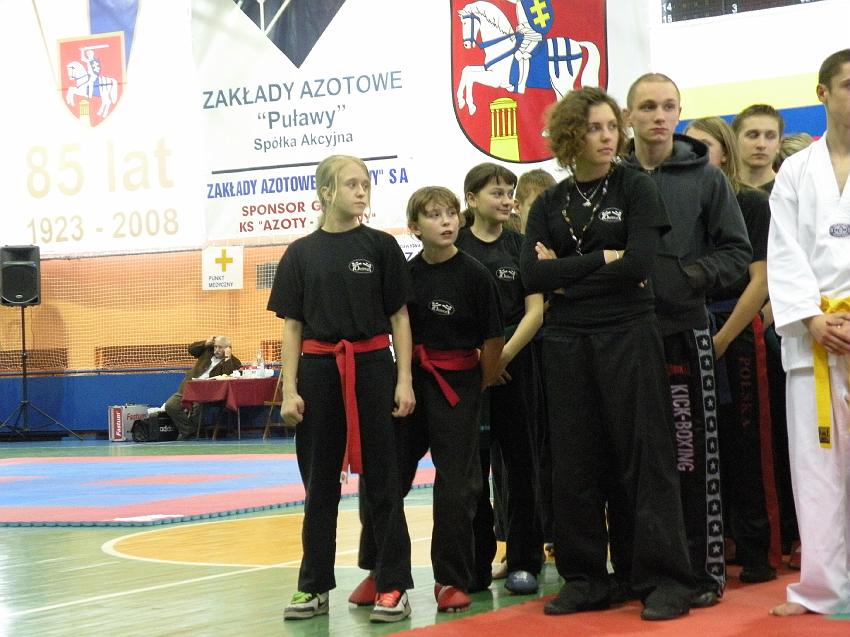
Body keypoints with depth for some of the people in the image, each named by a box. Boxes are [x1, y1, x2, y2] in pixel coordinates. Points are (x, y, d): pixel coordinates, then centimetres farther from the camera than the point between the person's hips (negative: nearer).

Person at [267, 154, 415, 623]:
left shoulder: (381, 246, 1)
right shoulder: (301, 253, 5)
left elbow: (399, 318, 2)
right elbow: (292, 326, 5)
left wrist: (404, 380, -5)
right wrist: (289, 390, -1)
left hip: (371, 367, -2)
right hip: (318, 370, 2)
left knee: (381, 479, 2)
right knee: (320, 482, 8)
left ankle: (393, 586, 7)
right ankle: (314, 587, 17)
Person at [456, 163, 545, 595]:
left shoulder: (521, 246, 6)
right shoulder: (454, 247, 3)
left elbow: (535, 311, 1)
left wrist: (504, 354, -12)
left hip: (514, 365, 1)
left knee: (519, 462, 2)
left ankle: (523, 562, 9)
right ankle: (476, 563, 10)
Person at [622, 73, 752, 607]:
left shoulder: (706, 177, 3)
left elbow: (738, 252, 1)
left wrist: (690, 275, -12)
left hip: (683, 333, -2)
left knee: (693, 458, 0)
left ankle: (705, 569, 10)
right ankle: (633, 568, 17)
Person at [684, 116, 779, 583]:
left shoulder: (751, 204, -1)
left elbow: (760, 280, -8)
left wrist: (720, 341, -11)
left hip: (737, 335, -4)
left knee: (745, 448, -1)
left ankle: (759, 552, 7)